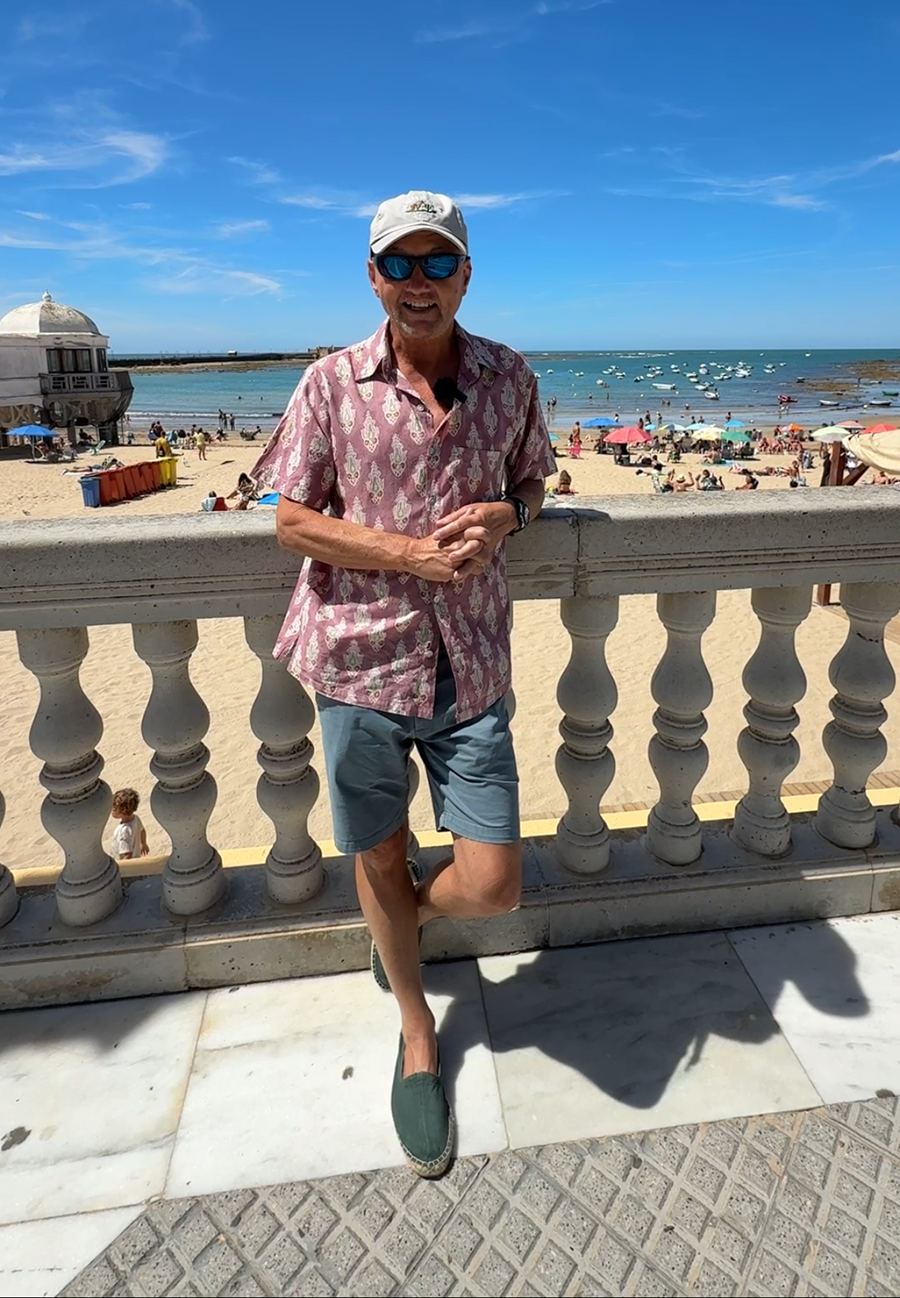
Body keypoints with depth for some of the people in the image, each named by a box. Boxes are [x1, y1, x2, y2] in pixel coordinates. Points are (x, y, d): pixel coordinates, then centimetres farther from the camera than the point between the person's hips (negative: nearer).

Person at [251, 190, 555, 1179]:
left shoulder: (510, 379, 6)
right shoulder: (332, 383, 0)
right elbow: (292, 521, -3)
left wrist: (505, 514, -7)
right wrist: (416, 553, -15)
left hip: (471, 661, 2)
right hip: (361, 655, -1)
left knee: (492, 888, 0)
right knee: (378, 863, 15)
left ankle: (414, 914, 40)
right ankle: (417, 1035, 43)